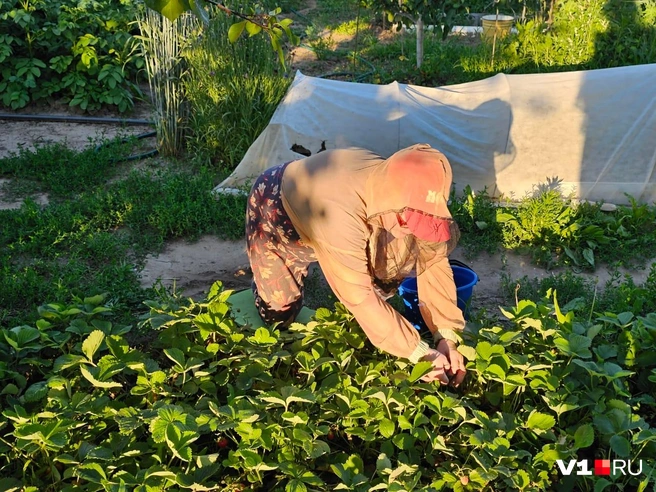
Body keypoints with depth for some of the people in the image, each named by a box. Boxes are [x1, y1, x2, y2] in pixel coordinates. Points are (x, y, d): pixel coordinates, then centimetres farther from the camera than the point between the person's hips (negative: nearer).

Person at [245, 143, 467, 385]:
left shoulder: (409, 196, -28)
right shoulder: (340, 210, -47)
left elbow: (433, 261, -20)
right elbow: (358, 295, -41)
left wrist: (447, 336, -30)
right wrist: (418, 353, -40)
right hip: (273, 209, -4)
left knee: (389, 273, -11)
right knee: (279, 315, -1)